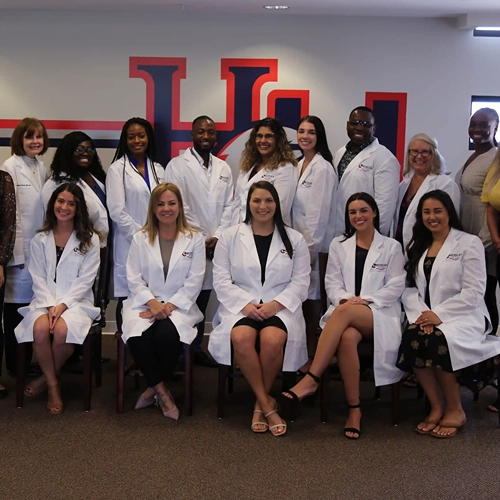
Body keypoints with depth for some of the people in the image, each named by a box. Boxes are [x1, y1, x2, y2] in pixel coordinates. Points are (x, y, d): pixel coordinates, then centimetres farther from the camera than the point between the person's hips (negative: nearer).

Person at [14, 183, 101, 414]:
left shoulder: (90, 240, 5)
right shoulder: (40, 239, 11)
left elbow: (86, 280, -3)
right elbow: (38, 278, 4)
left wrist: (63, 304, -15)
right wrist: (50, 304, -13)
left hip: (76, 302, -1)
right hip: (45, 301, 2)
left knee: (62, 331, -34)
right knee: (40, 329, -33)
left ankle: (45, 378, -4)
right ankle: (53, 384, -11)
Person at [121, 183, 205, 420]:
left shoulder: (194, 239, 6)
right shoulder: (140, 238, 9)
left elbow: (194, 281, -1)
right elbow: (134, 278, 3)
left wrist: (169, 306, -12)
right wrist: (153, 303, -13)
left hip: (179, 305, -1)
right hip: (144, 303, 1)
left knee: (166, 334, -34)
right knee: (138, 336, -32)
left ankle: (154, 388, -7)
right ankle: (161, 391, -11)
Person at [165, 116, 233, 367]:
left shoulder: (224, 169, 13)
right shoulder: (177, 165, -2)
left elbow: (228, 206, 11)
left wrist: (217, 237, -2)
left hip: (214, 245, 5)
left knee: (203, 299, 11)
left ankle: (196, 349, 22)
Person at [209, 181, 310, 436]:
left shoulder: (294, 239, 11)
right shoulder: (230, 237, 10)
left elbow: (300, 282, 5)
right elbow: (221, 280, 4)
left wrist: (276, 304, -13)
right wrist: (245, 304, -12)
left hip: (280, 307, 0)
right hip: (241, 306, 0)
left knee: (272, 340, -34)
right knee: (241, 338, -35)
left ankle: (260, 403, -10)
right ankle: (268, 405, -20)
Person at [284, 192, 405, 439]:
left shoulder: (391, 247, 12)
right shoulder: (339, 245, 18)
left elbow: (395, 287, 3)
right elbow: (332, 283, 10)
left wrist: (366, 300, -12)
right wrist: (345, 297, -13)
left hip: (380, 315, -2)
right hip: (345, 312, 2)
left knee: (344, 312, -38)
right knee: (347, 337, -38)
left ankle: (311, 379, -38)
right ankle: (354, 409, -28)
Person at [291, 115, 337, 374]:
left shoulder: (323, 168, -12)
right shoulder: (299, 165, 13)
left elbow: (319, 212, -16)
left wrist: (310, 246, -16)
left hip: (314, 243, -7)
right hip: (298, 241, 7)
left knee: (310, 297, -2)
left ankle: (312, 358, 7)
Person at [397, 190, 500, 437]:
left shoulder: (469, 243, 1)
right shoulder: (417, 246, 17)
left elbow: (474, 291, -9)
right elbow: (410, 288, 8)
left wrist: (439, 314, -17)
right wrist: (420, 315, -12)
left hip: (464, 316, -4)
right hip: (427, 316, 4)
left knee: (438, 340, -35)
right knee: (411, 339, -30)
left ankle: (455, 410, -15)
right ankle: (436, 408, -17)